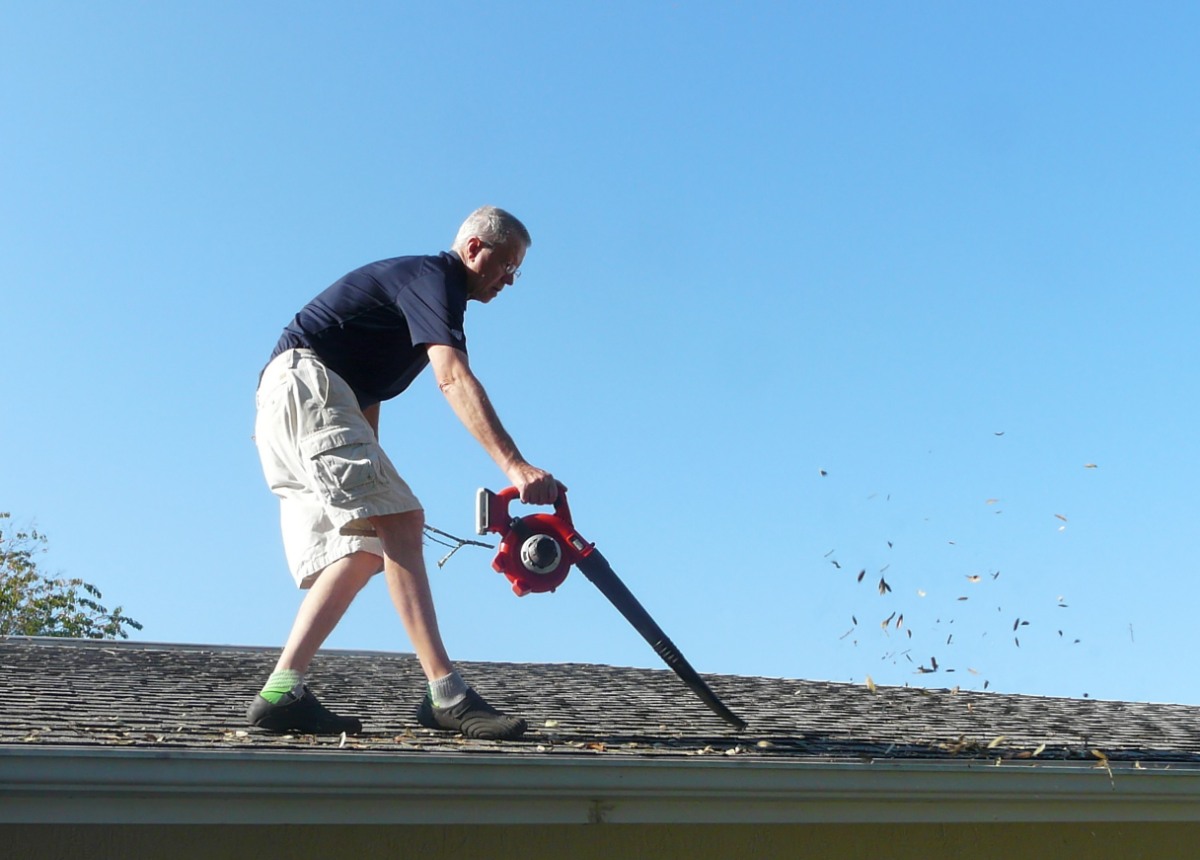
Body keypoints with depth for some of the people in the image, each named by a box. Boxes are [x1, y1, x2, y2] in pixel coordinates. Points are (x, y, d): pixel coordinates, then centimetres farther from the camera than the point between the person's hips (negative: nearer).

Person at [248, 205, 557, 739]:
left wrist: (366, 466, 19)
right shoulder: (434, 277, -7)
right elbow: (453, 378, -26)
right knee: (399, 519, -20)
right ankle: (445, 695, -26)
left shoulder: (421, 284, 24)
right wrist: (514, 466, -35)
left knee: (362, 550, 2)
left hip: (283, 403, 10)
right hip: (305, 383, -10)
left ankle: (280, 694, -4)